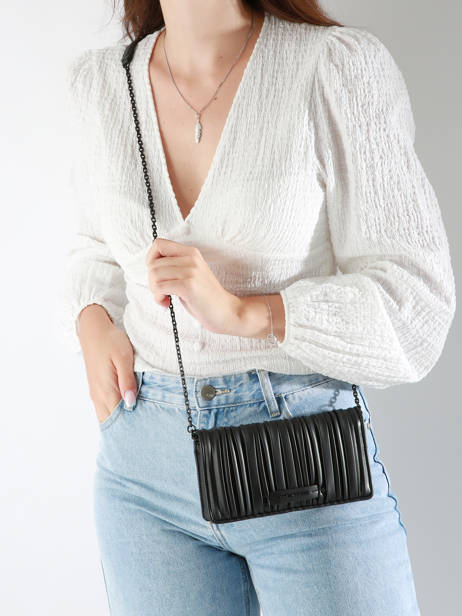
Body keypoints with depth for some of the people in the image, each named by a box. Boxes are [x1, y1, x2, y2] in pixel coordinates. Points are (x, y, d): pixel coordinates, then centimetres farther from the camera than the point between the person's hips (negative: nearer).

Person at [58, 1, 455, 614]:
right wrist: (93, 323, -1)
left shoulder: (341, 67, -10)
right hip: (145, 460, 4)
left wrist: (240, 311, -22)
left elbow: (416, 300, -11)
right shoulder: (103, 81, 3)